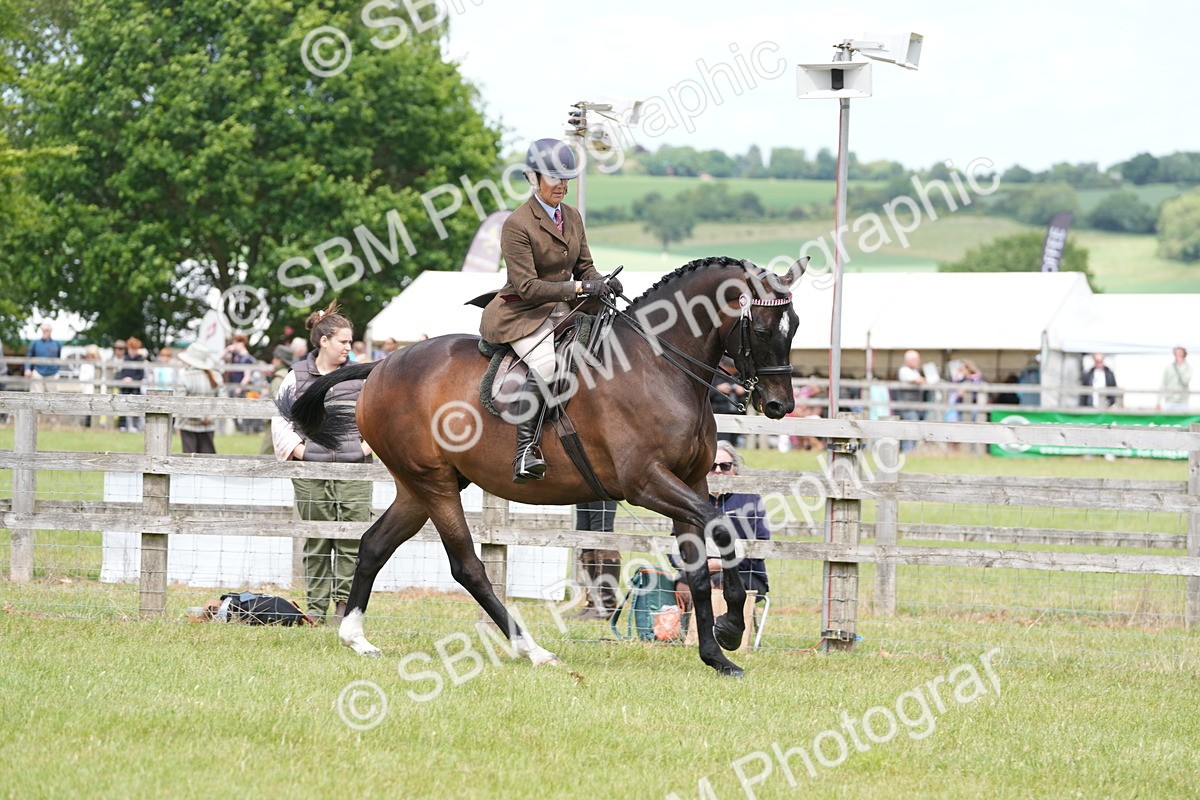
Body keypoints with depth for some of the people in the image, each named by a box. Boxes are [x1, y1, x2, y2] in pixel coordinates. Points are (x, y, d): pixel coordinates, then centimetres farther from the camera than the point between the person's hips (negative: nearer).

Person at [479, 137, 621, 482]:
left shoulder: (573, 217, 10)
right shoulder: (517, 225, -14)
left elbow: (584, 266, 17)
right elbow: (527, 286, -19)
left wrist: (603, 283, -7)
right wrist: (578, 288, -25)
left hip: (563, 311, 8)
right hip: (523, 315, -8)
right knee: (545, 366, -34)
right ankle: (527, 449, -30)